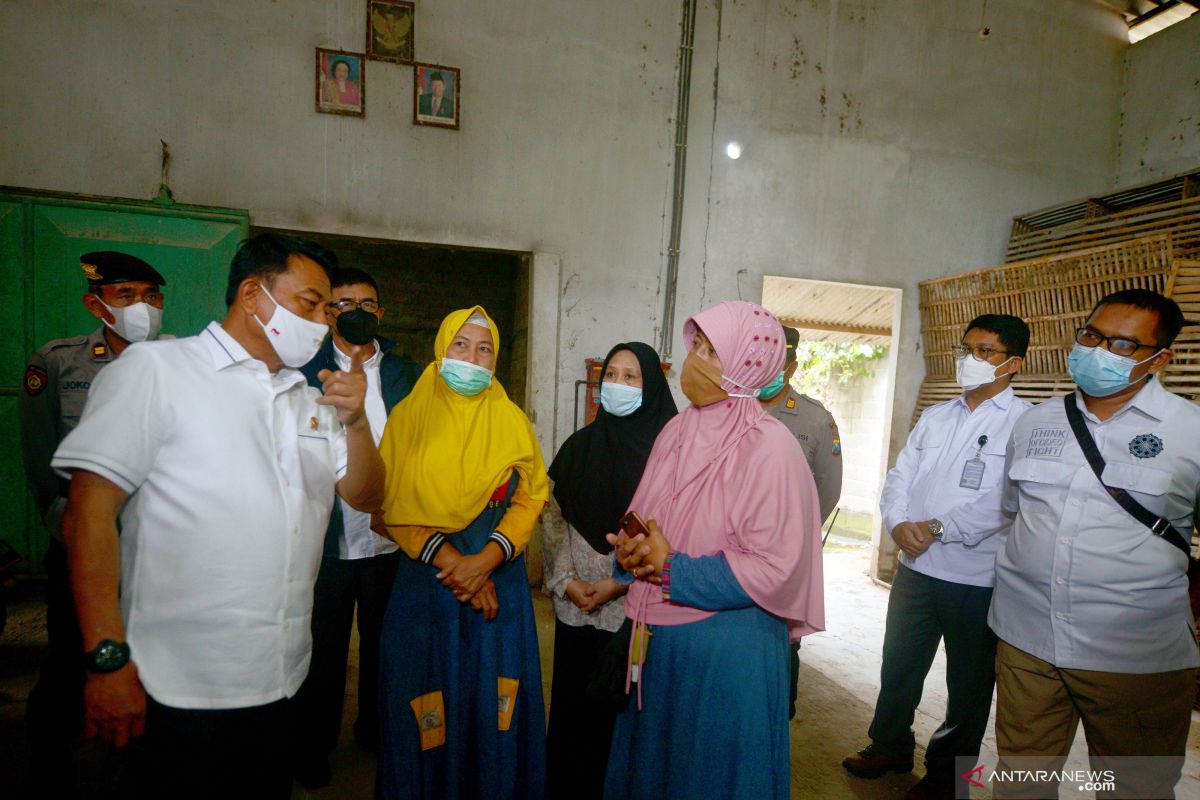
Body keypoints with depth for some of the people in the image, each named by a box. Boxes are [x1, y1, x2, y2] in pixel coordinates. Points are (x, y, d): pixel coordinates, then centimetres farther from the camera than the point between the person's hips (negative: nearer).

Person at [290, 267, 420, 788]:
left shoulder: (406, 374, 6)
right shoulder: (306, 370, 0)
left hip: (391, 540, 2)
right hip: (328, 541, -2)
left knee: (382, 644, 17)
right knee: (323, 648, 13)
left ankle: (377, 732, 37)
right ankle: (313, 746, 33)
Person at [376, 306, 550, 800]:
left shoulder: (512, 421, 2)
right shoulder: (409, 417, 0)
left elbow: (530, 499, -2)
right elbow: (394, 507, -6)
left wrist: (486, 561, -15)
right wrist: (450, 561, -15)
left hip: (498, 578, 1)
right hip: (425, 579, 0)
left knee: (493, 700, 9)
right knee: (430, 705, 9)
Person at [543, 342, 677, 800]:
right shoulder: (581, 445, 6)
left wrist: (621, 582, -12)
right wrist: (566, 580, -3)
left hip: (635, 606, -3)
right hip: (575, 605, 3)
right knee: (573, 702, 11)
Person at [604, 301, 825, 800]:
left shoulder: (769, 448, -17)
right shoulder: (676, 432, 3)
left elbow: (774, 567, -20)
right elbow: (642, 520, 13)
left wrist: (673, 571, -18)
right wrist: (633, 552, -8)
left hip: (727, 649, -6)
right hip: (656, 638, 7)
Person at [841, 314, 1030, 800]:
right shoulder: (935, 417, 10)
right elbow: (899, 478, 7)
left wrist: (939, 528, -21)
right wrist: (898, 523, -11)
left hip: (979, 580, -5)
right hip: (915, 569, 5)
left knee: (968, 684, 14)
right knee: (898, 667, 19)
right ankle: (889, 747, 41)